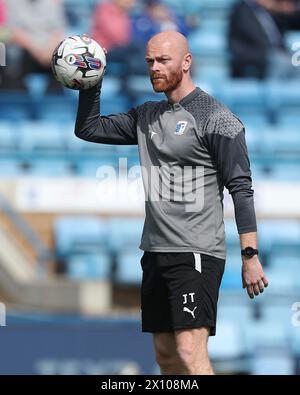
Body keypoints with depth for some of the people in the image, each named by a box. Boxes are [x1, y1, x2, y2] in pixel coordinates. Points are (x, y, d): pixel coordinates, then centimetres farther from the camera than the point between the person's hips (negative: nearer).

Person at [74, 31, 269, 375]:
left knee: (190, 353, -19)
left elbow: (241, 188, -10)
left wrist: (250, 256, -15)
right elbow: (88, 129, 22)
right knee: (165, 354, 10)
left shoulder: (215, 118, -8)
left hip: (196, 253, -8)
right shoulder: (146, 116, 14)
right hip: (155, 252, 8)